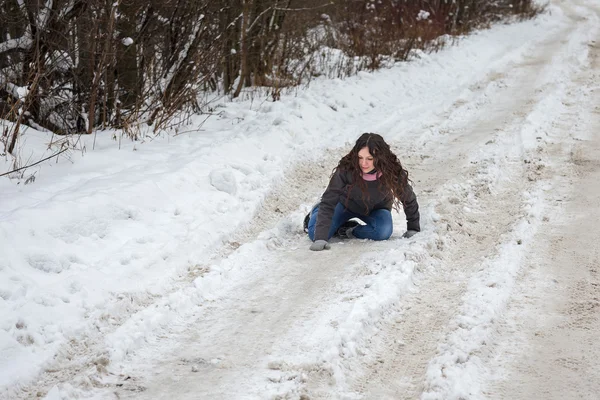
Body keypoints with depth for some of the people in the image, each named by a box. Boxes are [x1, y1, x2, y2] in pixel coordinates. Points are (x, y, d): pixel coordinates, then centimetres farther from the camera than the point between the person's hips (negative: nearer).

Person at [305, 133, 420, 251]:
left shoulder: (393, 172, -32)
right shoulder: (346, 170, -36)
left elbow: (409, 199, -14)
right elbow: (328, 203, -35)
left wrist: (413, 228, -10)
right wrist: (320, 238, -44)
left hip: (376, 209, 0)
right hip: (346, 205, 0)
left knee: (383, 232, -32)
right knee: (315, 233, -13)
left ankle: (350, 231, -4)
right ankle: (316, 213, 22)